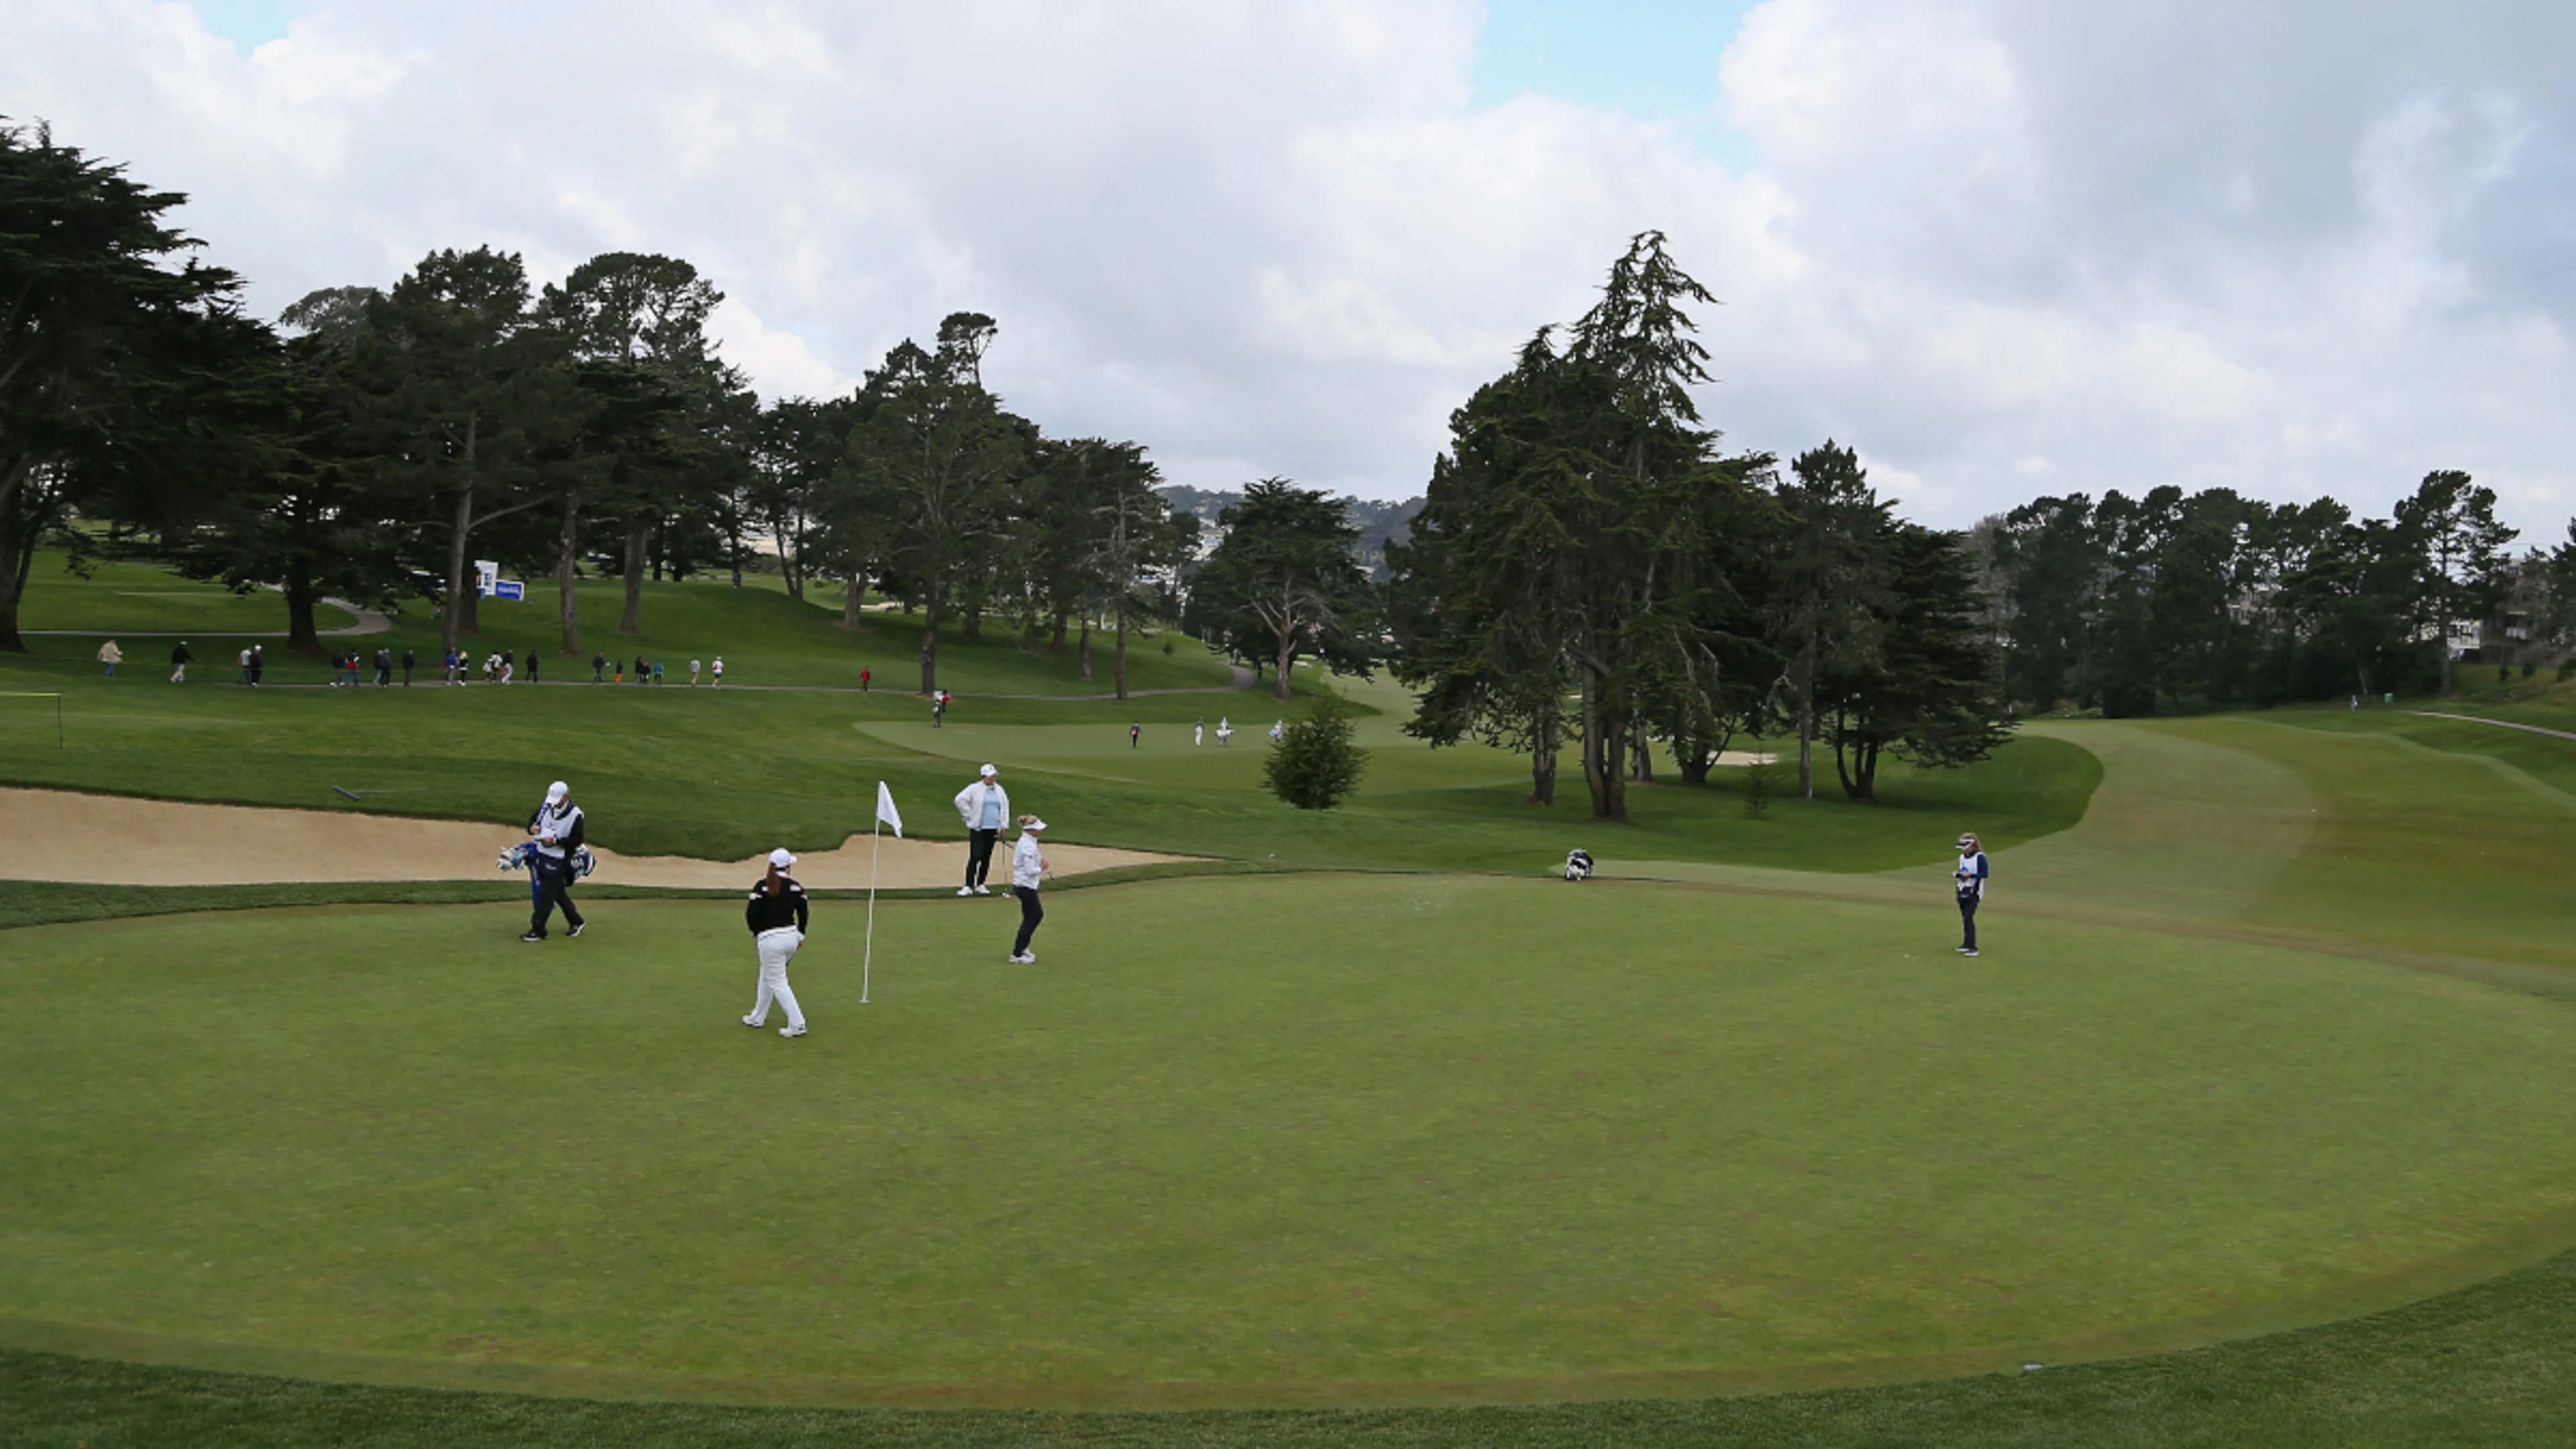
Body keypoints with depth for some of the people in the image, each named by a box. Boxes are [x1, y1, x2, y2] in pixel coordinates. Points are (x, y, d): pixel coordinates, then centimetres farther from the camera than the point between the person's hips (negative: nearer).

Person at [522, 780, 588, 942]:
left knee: (547, 894, -6)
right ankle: (576, 921, 31)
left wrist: (556, 841, -26)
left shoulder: (575, 815, -15)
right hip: (541, 855, 7)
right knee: (558, 892, 16)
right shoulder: (546, 807, 2)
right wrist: (532, 828, -12)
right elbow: (532, 820, 12)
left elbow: (577, 841, -15)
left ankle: (537, 930, 0)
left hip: (559, 860, -7)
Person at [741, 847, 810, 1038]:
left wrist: (756, 933, 7)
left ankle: (797, 1024, -8)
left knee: (777, 983, -1)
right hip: (791, 936, 5)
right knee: (767, 976, 22)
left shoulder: (762, 886, -9)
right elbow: (803, 913, 5)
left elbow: (751, 914, -10)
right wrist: (801, 935, 21)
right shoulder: (796, 887, 1)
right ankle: (758, 1017, 31)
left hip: (770, 939, -5)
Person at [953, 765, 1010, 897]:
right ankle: (969, 886, -6)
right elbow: (960, 800, -12)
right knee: (975, 857, -10)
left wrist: (1003, 824, 15)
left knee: (987, 858, 8)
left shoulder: (999, 790, 11)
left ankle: (980, 885, 16)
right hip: (978, 829, -5)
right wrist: (969, 816, -9)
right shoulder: (975, 789, -7)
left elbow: (1005, 805, 22)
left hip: (993, 829, 5)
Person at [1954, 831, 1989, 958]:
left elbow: (1984, 874, -14)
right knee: (1965, 918, 10)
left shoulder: (1980, 857, -11)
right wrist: (1957, 874, -1)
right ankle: (1967, 944, 21)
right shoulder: (1962, 857, 12)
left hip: (1973, 892, -7)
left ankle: (1972, 947, -15)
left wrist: (1970, 875, -26)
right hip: (1962, 891, 8)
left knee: (1969, 918, -15)